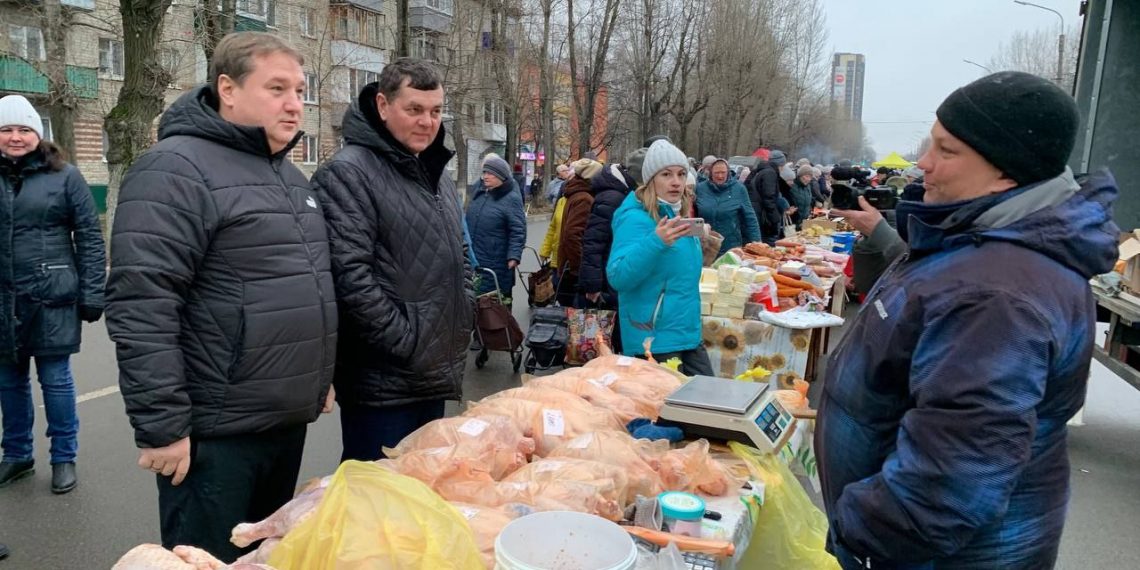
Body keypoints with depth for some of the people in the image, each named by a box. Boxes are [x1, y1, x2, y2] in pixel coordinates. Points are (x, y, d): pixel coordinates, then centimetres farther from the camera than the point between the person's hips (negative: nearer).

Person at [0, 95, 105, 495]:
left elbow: (89, 238, -5)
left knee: (55, 379, 5)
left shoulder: (64, 176, -3)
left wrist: (92, 295, -10)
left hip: (51, 298, -4)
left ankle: (64, 458, 19)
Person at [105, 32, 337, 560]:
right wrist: (163, 425, -21)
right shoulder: (175, 169, -14)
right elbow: (141, 309, -20)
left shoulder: (289, 173, 14)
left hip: (288, 421, 8)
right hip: (218, 431, -8)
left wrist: (320, 377, 21)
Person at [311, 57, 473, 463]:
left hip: (436, 375, 8)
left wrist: (461, 322, 10)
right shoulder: (347, 173, -13)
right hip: (383, 383, -8)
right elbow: (351, 276, -22)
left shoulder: (436, 173, 14)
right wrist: (408, 343, -19)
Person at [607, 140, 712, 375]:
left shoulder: (681, 216, 10)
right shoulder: (635, 219, -15)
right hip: (654, 341, -9)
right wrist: (656, 242, -36)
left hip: (690, 335, 9)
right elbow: (617, 277, -28)